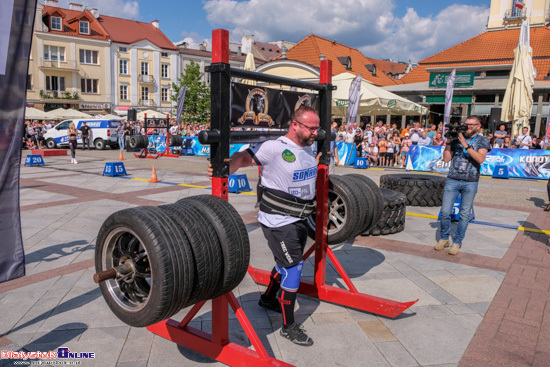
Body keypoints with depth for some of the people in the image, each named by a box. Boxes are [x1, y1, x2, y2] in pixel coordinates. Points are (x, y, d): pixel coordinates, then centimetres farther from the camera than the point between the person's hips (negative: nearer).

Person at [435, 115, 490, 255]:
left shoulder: (482, 141, 3)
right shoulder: (457, 137, 7)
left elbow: (480, 159, -15)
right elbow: (446, 159, 4)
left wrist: (465, 145, -20)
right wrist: (448, 142, -6)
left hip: (471, 182, -1)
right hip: (452, 180, 1)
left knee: (465, 214, 4)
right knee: (445, 212, -2)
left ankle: (457, 242, 15)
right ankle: (444, 238, 17)